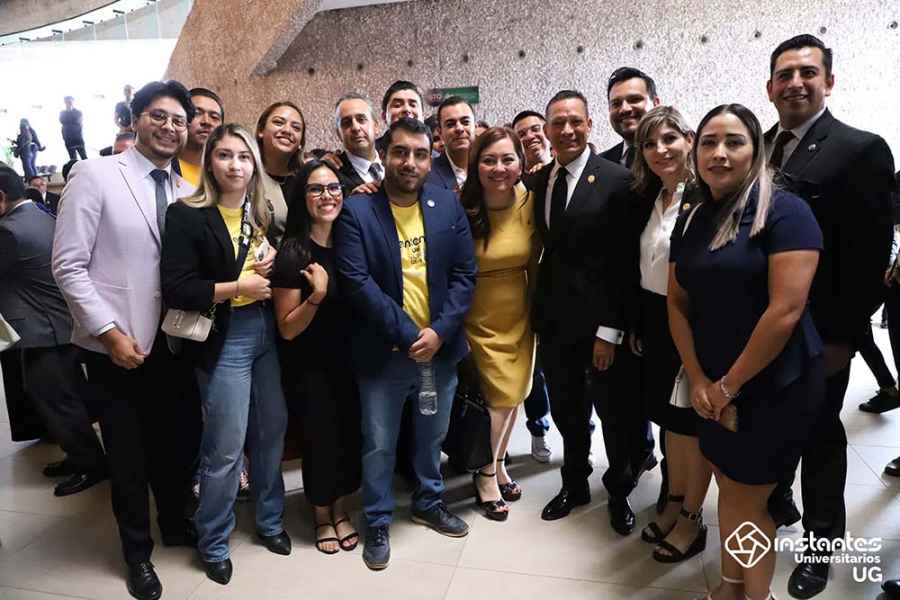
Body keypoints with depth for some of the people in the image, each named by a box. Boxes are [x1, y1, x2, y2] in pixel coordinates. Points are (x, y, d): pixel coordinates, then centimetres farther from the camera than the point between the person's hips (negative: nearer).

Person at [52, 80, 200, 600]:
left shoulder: (186, 191, 5)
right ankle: (138, 551, 34)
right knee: (128, 453, 12)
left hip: (172, 338, 4)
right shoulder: (94, 174, -8)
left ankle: (176, 523, 42)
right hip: (117, 342, -3)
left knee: (176, 440, 16)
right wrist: (109, 332, -15)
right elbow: (68, 265, -11)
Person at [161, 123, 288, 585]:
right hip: (223, 340, -5)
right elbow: (176, 289, -14)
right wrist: (235, 287, -17)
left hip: (266, 332, 6)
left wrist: (273, 258, -1)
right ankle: (213, 544, 24)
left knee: (272, 431, 13)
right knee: (225, 448, 2)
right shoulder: (187, 215, -9)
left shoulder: (263, 212, 9)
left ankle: (270, 520, 35)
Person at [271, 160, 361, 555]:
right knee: (320, 439, 9)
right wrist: (317, 295, -28)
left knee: (350, 436, 12)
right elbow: (287, 329, -15)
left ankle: (340, 510, 38)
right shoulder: (293, 253, -16)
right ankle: (322, 516, 36)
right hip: (310, 368, -4)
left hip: (349, 361, 4)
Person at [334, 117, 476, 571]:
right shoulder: (357, 210, -9)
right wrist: (407, 335, -18)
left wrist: (439, 332, -13)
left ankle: (429, 502, 44)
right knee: (378, 444, 10)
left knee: (432, 435, 20)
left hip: (439, 347, 3)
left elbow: (464, 274, -1)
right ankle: (377, 522, 32)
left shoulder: (449, 205, 0)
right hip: (383, 351, -3)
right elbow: (356, 280, -16)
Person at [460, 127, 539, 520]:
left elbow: (534, 262, 1)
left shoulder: (529, 203, -7)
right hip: (478, 316, -3)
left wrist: (535, 308, 4)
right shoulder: (461, 207, -17)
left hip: (518, 314, 4)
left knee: (512, 394, 15)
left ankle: (497, 464, 38)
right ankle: (486, 474, 27)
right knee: (501, 396, 3)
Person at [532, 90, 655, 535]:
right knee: (567, 411, 18)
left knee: (615, 412, 12)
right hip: (553, 319, 5)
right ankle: (574, 484, 39)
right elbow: (546, 246, 8)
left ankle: (619, 491, 35)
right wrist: (537, 308, 0)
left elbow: (623, 263, -13)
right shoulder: (539, 180, 7)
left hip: (599, 321, -5)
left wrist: (609, 330, -15)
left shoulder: (616, 181, -11)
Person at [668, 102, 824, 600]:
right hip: (713, 388, 6)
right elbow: (678, 303, 5)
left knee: (747, 502, 6)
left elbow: (786, 309, -21)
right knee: (728, 489, 18)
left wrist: (730, 383, -15)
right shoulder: (692, 222, 5)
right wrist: (699, 380, -5)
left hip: (775, 386, -5)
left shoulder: (784, 211, -14)